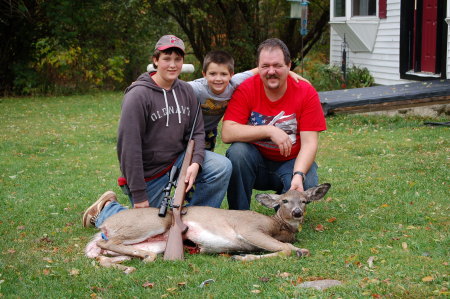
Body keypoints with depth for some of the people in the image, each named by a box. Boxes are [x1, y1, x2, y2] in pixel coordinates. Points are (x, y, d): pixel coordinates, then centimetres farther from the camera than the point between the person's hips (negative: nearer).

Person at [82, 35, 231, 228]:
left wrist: (196, 162, -20)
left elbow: (197, 132, 2)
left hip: (178, 161, 5)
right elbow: (129, 146, -20)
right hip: (149, 172, -5)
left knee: (222, 166, -17)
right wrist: (139, 195, -21)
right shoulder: (138, 95, -18)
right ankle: (106, 209, 26)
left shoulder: (186, 91, 2)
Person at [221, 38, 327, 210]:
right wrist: (269, 130, -28)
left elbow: (309, 142, -16)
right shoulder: (246, 89, -11)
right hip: (255, 161, 0)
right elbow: (227, 134, -22)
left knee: (307, 184, -30)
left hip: (290, 164, 0)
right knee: (237, 151, -30)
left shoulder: (306, 93, -11)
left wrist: (298, 175, -32)